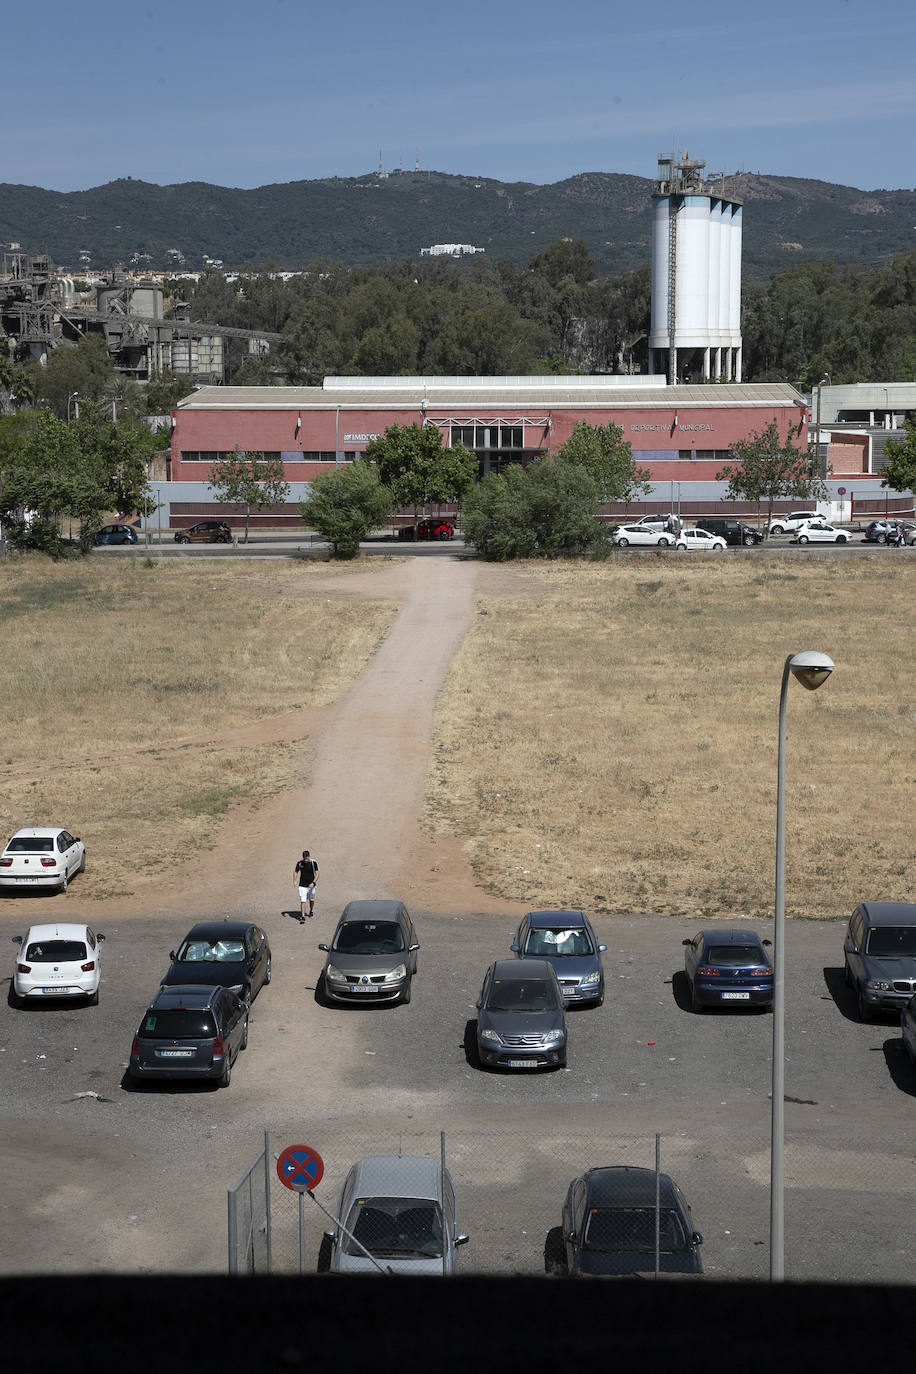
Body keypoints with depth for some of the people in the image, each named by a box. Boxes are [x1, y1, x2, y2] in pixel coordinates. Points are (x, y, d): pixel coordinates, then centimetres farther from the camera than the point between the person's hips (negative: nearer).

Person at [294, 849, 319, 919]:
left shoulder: (314, 863, -11)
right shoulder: (300, 863, -6)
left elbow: (317, 874, -10)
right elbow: (295, 871, 10)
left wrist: (313, 883, -22)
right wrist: (295, 881, -3)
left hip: (311, 885, 0)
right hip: (302, 886, 0)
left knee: (311, 899, 18)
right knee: (302, 901, -10)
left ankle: (311, 911, 44)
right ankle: (303, 916, -9)